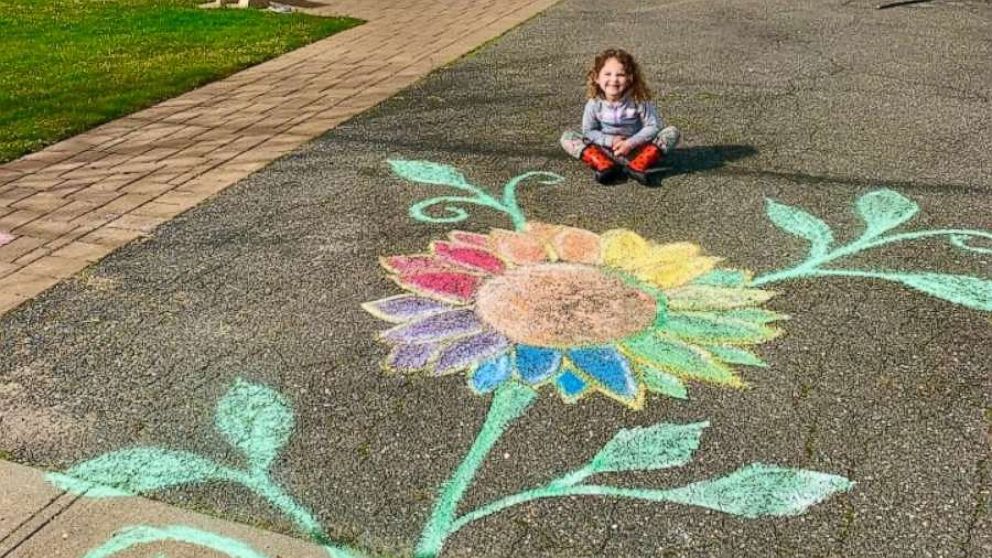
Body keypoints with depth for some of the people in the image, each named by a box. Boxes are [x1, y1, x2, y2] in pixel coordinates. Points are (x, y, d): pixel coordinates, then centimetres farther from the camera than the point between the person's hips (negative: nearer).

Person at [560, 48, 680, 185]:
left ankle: (637, 167, -29)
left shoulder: (639, 100, -13)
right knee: (567, 137, -18)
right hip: (605, 152, 1)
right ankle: (605, 166, -31)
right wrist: (611, 141, -20)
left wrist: (630, 143, -22)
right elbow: (588, 131, -5)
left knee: (672, 132, -21)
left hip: (636, 150, -1)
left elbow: (653, 126, -11)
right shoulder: (595, 103, -10)